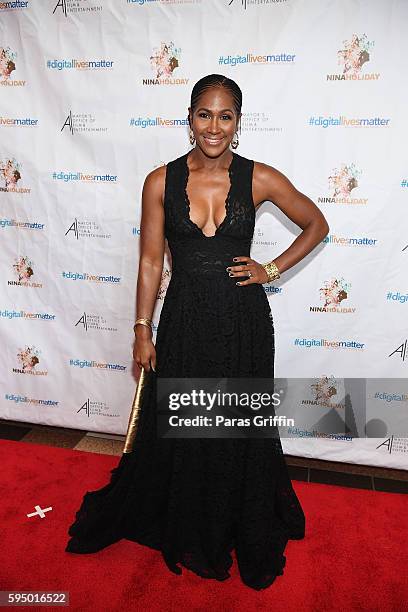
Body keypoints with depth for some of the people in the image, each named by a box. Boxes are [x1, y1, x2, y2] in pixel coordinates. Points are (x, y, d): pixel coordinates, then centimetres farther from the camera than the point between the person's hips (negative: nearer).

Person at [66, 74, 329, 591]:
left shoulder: (260, 178, -5)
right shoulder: (160, 182, -3)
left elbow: (317, 225, 8)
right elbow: (150, 262, 0)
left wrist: (272, 269, -2)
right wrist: (142, 331, -1)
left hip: (243, 320, 0)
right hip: (184, 320, 1)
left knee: (242, 429, 15)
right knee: (177, 428, 16)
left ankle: (247, 532, 44)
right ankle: (183, 529, 46)